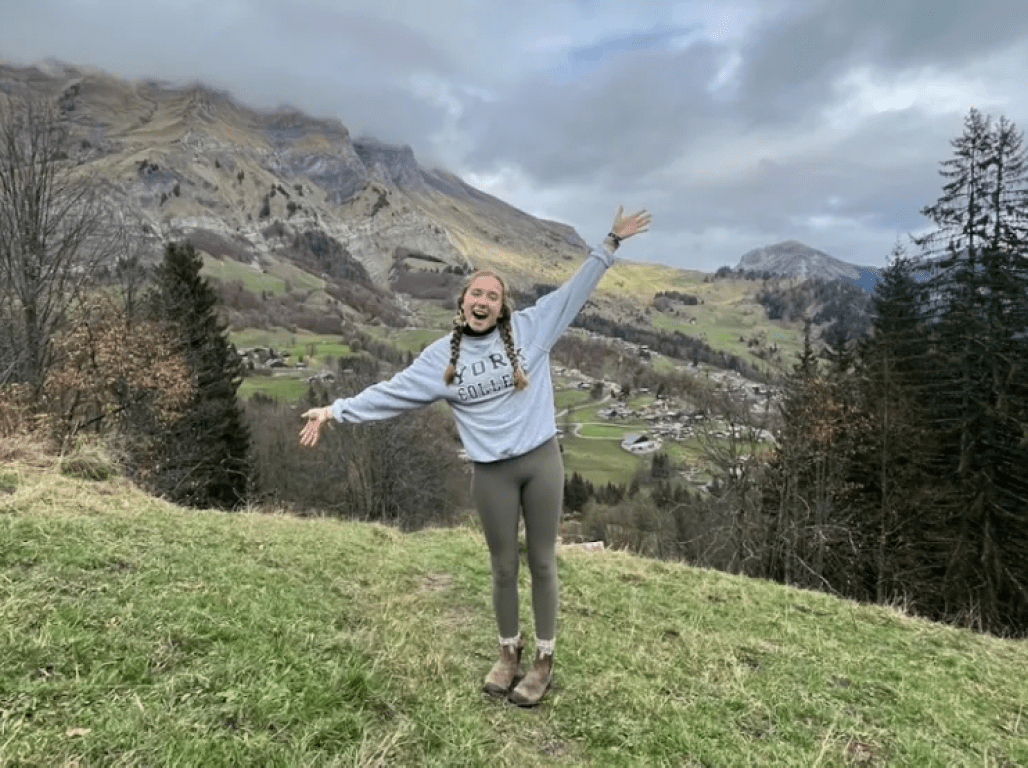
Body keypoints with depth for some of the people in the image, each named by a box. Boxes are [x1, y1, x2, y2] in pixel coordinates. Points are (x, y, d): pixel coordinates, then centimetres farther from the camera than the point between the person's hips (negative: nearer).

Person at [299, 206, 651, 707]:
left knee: (542, 562, 11)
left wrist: (611, 243, 3)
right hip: (492, 474, 1)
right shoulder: (441, 357, 2)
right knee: (504, 566, 14)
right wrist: (335, 411, -1)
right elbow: (389, 393, 3)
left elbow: (573, 291, 4)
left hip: (542, 462, 0)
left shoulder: (530, 327, 0)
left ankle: (544, 659, 29)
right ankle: (509, 651, 38)